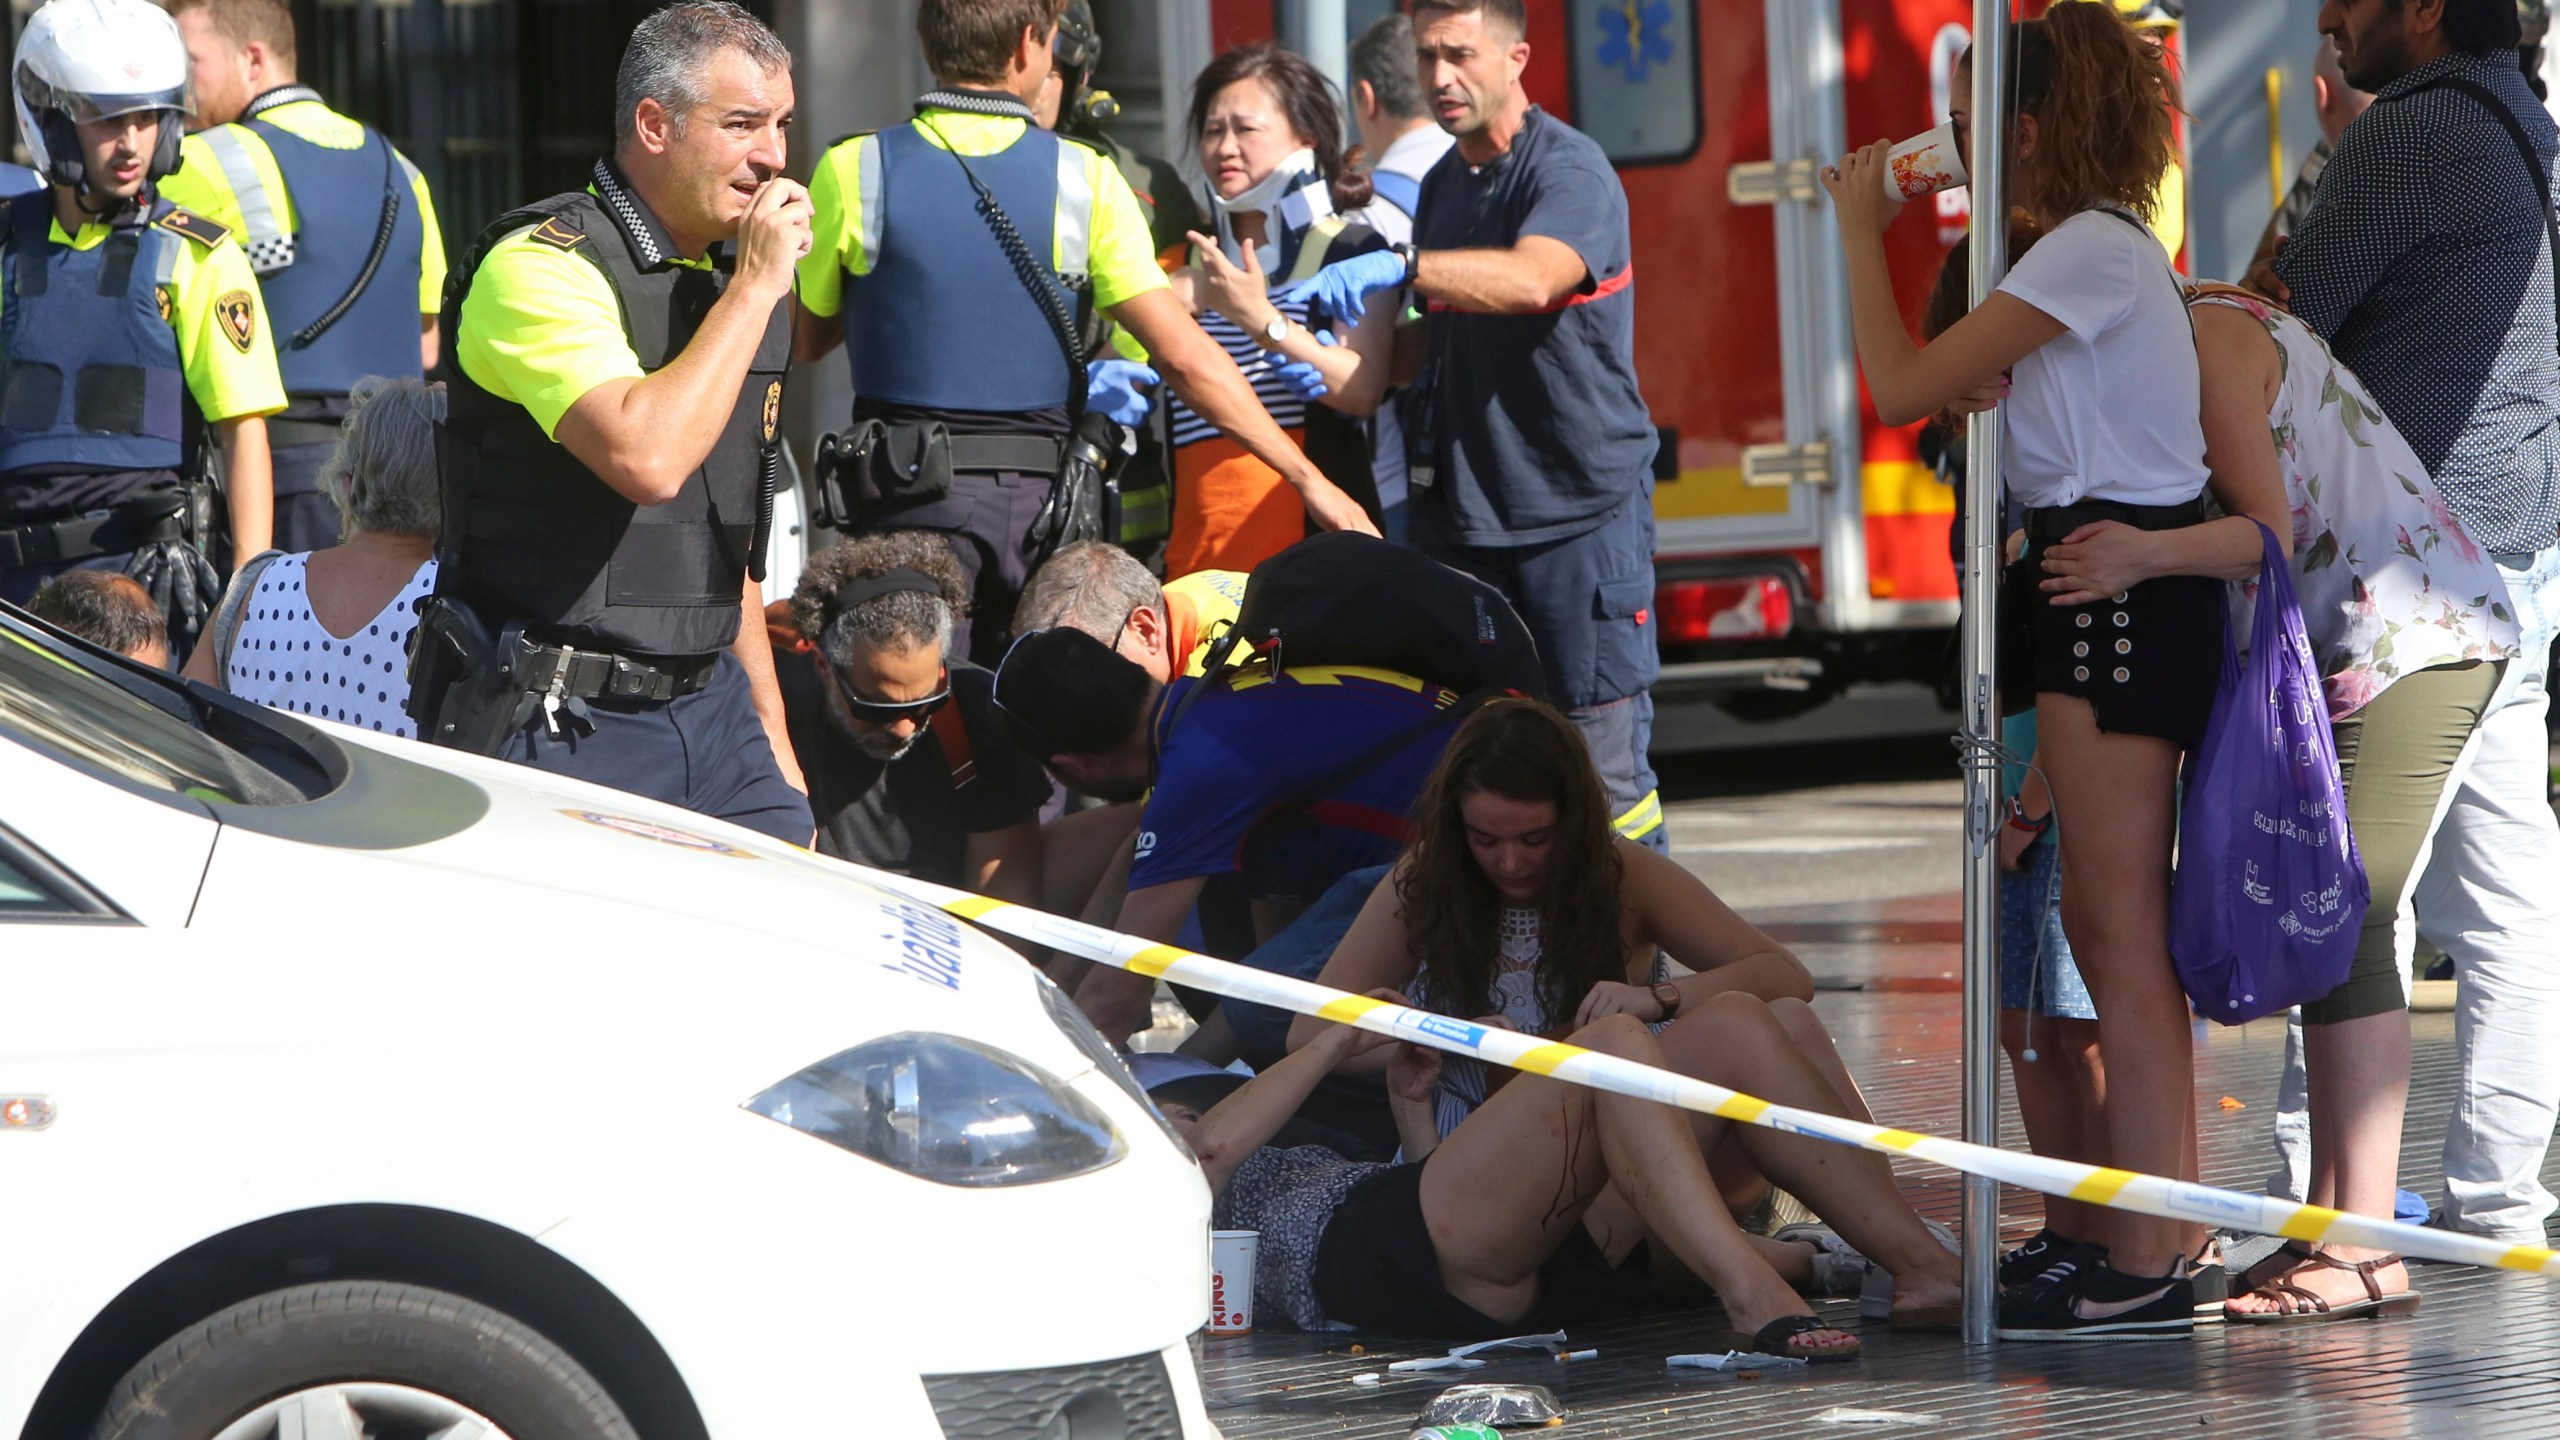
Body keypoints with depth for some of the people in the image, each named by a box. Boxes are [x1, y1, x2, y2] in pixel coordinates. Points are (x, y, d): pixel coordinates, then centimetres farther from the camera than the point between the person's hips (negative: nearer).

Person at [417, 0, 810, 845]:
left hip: (707, 708, 7)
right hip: (554, 722, -7)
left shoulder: (736, 280, 14)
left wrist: (770, 731, 20)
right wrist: (754, 289, -19)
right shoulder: (544, 265, -12)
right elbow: (647, 458, -28)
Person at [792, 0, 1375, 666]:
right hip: (1039, 500, 1)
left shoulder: (853, 172, -4)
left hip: (907, 493, -1)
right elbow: (1185, 356, -7)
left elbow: (806, 340, 10)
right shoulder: (1083, 179, -3)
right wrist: (1307, 477, -2)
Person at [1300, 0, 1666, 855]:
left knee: (1603, 752, -6)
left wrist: (1400, 268, -39)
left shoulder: (1568, 168, -9)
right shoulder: (1443, 185, 16)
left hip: (1580, 502, -7)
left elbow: (1532, 278, -30)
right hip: (1463, 508, 7)